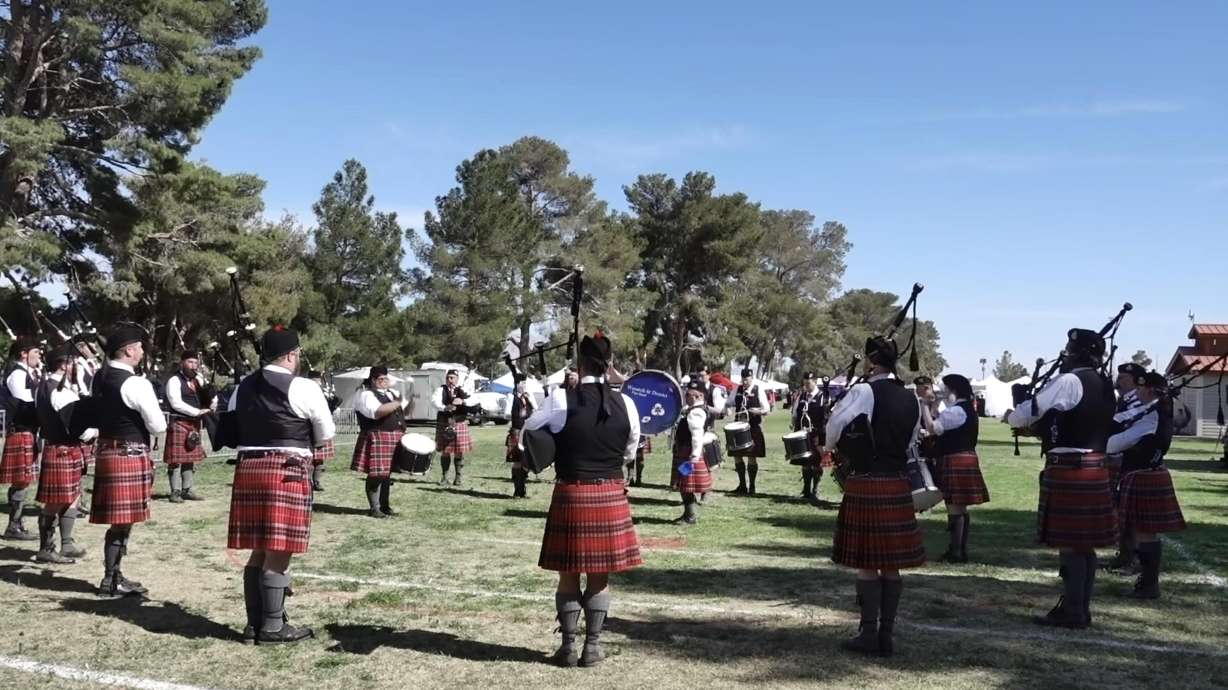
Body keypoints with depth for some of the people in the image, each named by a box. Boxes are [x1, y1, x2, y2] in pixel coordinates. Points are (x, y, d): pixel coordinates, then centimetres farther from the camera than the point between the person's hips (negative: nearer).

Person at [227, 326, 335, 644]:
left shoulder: (242, 388, 12)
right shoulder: (303, 388, -8)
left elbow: (230, 433, 17)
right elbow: (326, 433, 0)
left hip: (248, 470, 7)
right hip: (288, 472, -7)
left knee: (259, 552, 14)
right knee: (278, 553, 0)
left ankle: (254, 623, 21)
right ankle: (273, 627, 7)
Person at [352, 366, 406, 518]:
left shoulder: (392, 393, 18)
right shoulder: (365, 395, -8)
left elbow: (406, 409, 25)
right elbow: (376, 412, -25)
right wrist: (396, 403, -24)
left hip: (395, 439, 8)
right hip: (376, 439, -8)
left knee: (387, 473, 12)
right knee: (376, 474, -5)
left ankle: (385, 506, 20)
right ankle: (374, 508, 5)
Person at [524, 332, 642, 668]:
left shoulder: (561, 399, -10)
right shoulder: (624, 403, -4)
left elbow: (529, 428, 4)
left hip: (571, 494, -1)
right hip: (610, 496, 2)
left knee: (569, 574, 10)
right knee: (600, 575, 11)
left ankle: (569, 646, 16)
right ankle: (592, 646, 16)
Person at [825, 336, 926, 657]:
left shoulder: (863, 391, -11)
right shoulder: (910, 399, 10)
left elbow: (835, 426, -9)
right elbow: (911, 444, 17)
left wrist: (835, 448, 11)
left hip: (865, 484, -6)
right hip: (897, 484, 6)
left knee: (866, 562, 1)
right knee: (891, 564, 9)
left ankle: (869, 633, 6)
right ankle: (887, 634, 15)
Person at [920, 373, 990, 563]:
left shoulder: (956, 410, -15)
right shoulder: (968, 410, 18)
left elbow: (932, 428, -19)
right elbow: (943, 429, 19)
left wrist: (925, 409, -7)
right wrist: (934, 412, 11)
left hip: (955, 461, -11)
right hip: (967, 459, 11)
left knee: (955, 508, -8)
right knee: (960, 508, 13)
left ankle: (956, 552, -6)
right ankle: (960, 550, 19)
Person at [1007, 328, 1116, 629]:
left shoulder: (1069, 381, -15)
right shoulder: (1103, 385, 13)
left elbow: (1029, 411, -11)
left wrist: (1011, 417, 10)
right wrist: (1044, 428, 20)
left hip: (1068, 470, -9)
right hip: (1094, 468, 9)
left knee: (1069, 542, -3)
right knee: (1085, 542, 12)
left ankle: (1072, 611, 1)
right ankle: (1081, 608, 19)